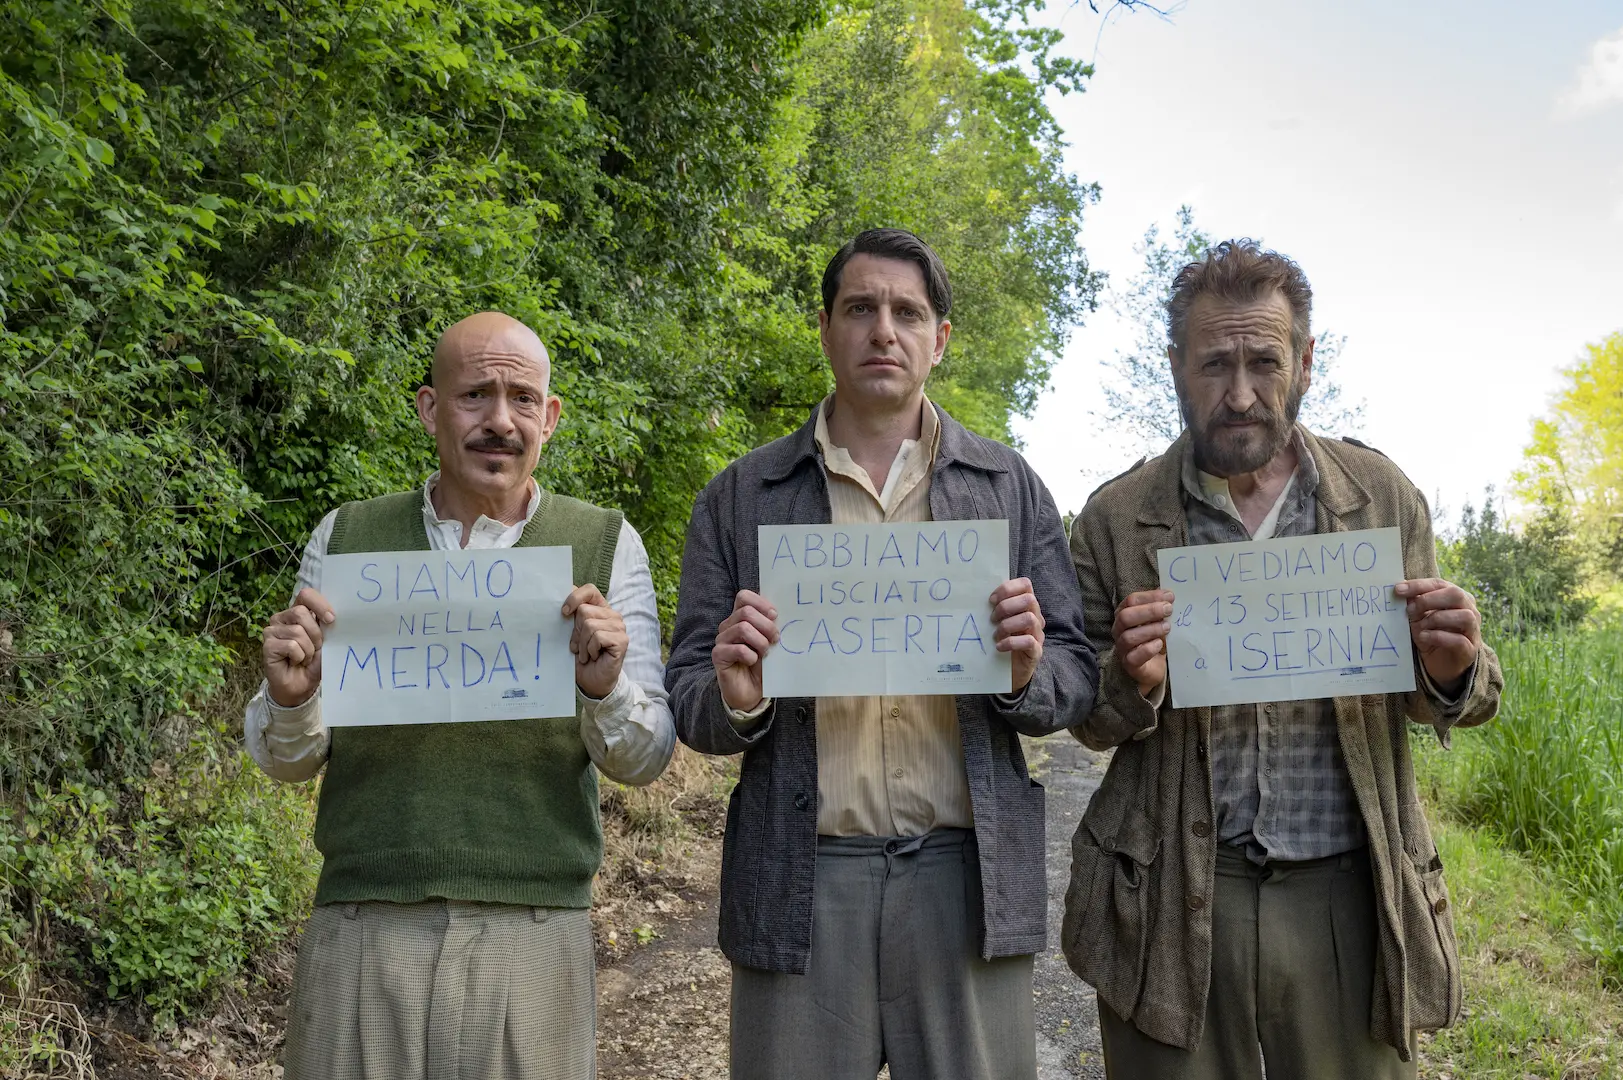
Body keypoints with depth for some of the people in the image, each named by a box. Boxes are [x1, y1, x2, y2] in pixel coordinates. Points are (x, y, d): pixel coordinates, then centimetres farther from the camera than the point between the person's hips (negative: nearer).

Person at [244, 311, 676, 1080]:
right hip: (362, 927, 1)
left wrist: (606, 690, -21)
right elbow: (285, 759, 9)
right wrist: (291, 698, -13)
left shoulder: (606, 546, -1)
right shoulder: (346, 538, 4)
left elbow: (645, 759, 0)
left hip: (530, 932, -1)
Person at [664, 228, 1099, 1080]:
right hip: (798, 881, 0)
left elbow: (1077, 682, 8)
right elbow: (688, 700, 6)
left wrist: (1027, 676, -14)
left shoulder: (1009, 487, 8)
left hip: (968, 875, 1)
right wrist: (735, 701, -16)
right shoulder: (740, 497, 6)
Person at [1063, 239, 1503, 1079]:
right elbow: (1091, 724, 5)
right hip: (1173, 904, -1)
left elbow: (1441, 702, 9)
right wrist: (1130, 686, -17)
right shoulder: (1115, 520, -3)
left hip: (1349, 896, 1)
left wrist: (1452, 671, -14)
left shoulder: (1382, 496, 1)